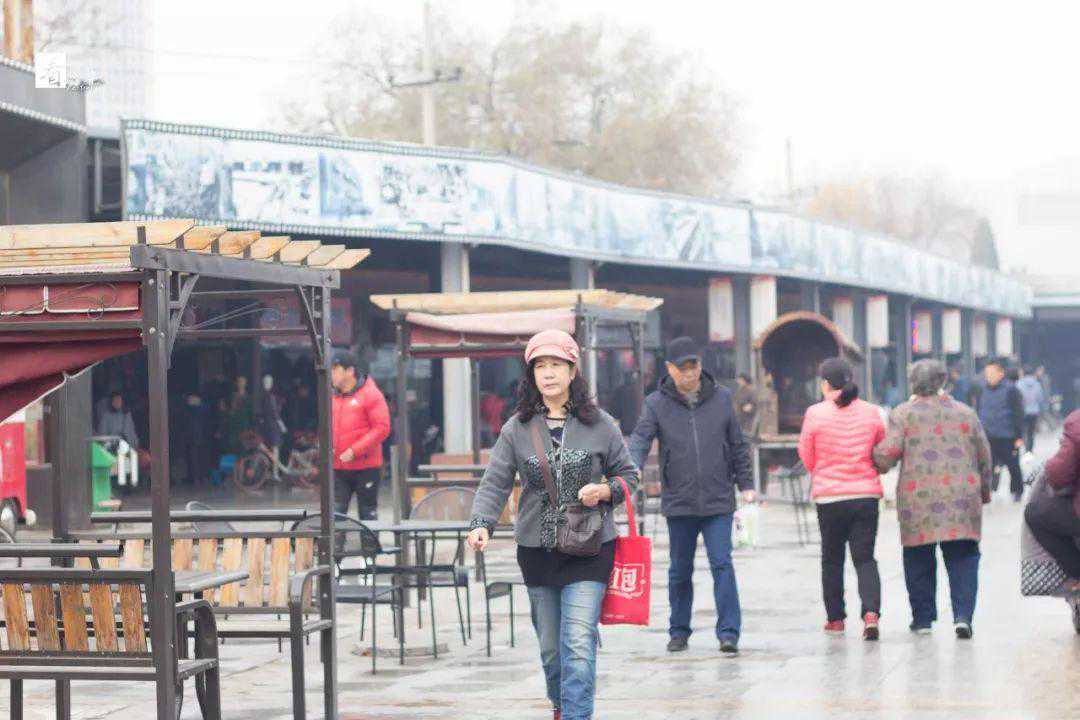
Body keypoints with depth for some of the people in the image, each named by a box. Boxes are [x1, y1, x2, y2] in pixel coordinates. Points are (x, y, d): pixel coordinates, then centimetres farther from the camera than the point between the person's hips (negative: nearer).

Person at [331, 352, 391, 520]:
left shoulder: (371, 394, -6)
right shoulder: (333, 397, 11)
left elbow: (382, 428, -12)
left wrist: (354, 451, -18)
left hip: (366, 468, -5)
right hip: (338, 468, 5)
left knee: (367, 514, 5)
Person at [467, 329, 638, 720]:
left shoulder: (599, 425, 0)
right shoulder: (517, 429, 0)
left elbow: (628, 474, 10)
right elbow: (495, 483, -4)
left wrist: (605, 490, -11)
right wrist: (482, 525, -21)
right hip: (537, 552, 2)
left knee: (579, 643, -14)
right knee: (550, 646, 14)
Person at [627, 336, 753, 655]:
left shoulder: (721, 398, 6)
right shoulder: (657, 403, 1)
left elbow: (737, 445, 12)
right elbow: (641, 437, -10)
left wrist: (745, 484, 9)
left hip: (718, 501, 0)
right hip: (678, 502, 1)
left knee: (722, 565, -8)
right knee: (680, 570, 10)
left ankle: (729, 632, -7)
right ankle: (679, 631, 22)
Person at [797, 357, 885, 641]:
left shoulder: (815, 414, -9)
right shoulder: (870, 413, 0)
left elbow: (806, 456, 1)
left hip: (829, 497, -2)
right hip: (866, 495, 2)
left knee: (832, 559, 14)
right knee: (865, 557, 5)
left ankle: (835, 618, 21)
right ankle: (871, 612, -16)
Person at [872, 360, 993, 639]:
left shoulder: (902, 414, 1)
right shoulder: (965, 413, 9)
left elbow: (888, 452, -8)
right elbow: (984, 456, 14)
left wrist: (878, 465, 14)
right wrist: (984, 491, 26)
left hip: (918, 498, -1)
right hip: (961, 497, 1)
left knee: (919, 560, 10)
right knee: (963, 558, 3)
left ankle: (922, 618, 13)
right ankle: (963, 615, -10)